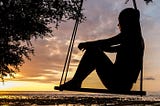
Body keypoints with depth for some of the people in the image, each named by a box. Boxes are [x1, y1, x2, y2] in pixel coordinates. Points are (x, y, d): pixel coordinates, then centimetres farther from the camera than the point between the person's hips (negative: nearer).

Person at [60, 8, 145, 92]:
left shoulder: (129, 34, -8)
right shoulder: (138, 38, 20)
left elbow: (106, 43, -12)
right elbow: (112, 49, 27)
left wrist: (86, 44, 3)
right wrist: (92, 45, 23)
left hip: (117, 81, -10)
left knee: (92, 51, -3)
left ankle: (75, 82, 0)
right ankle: (75, 83, 20)